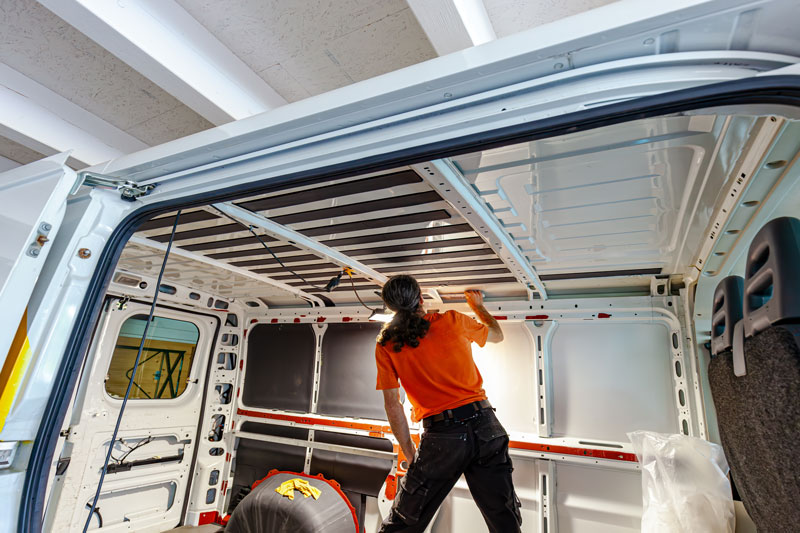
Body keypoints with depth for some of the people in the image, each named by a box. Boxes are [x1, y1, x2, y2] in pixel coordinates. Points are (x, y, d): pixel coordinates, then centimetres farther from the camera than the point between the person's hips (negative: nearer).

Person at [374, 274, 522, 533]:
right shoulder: (452, 321, 2)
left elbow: (392, 405, 0)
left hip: (441, 436, -1)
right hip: (484, 424, 2)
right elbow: (497, 335, 20)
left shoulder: (386, 345, 0)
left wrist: (411, 454, 9)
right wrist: (478, 306, 38)